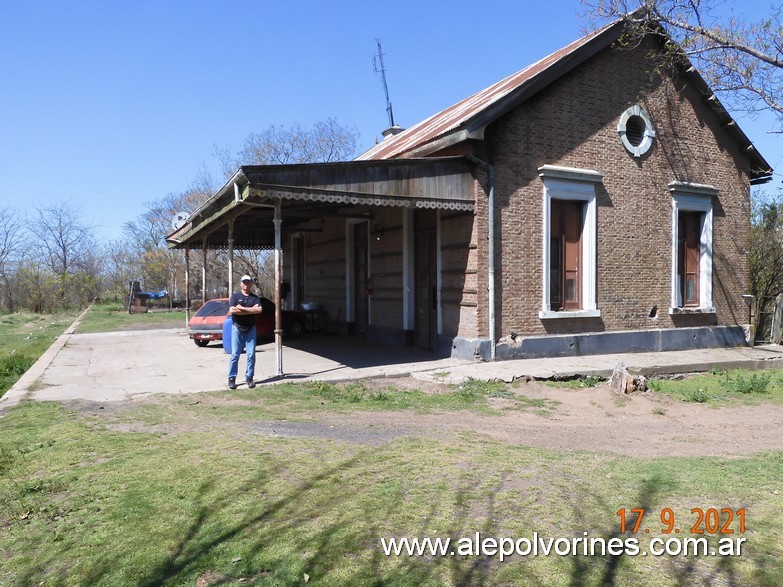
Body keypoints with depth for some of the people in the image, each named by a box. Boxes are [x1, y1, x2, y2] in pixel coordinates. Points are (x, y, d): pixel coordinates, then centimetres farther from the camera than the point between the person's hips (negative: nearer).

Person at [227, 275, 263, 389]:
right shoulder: (235, 296, 6)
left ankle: (249, 377, 10)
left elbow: (259, 310, -10)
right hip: (237, 328, -2)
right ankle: (231, 378, 2)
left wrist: (242, 308, -13)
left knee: (251, 354, 0)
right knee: (235, 354, -3)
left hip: (250, 329, 2)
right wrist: (251, 310, -9)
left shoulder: (255, 298, 10)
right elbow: (232, 310, -10)